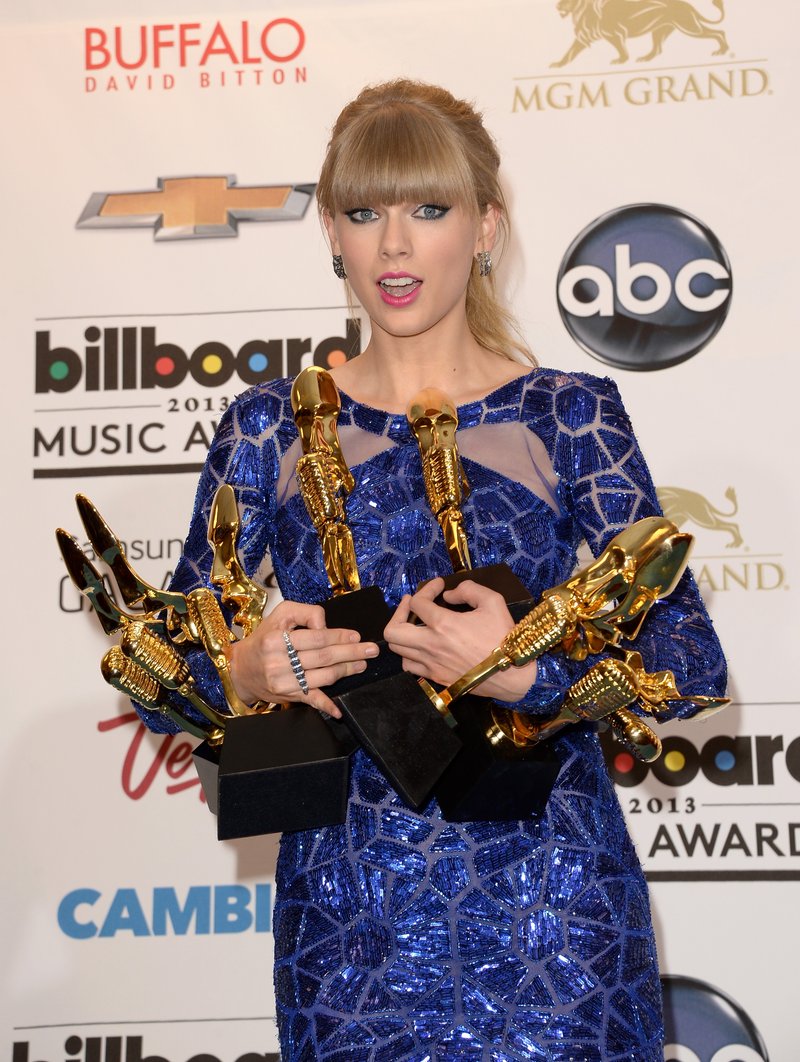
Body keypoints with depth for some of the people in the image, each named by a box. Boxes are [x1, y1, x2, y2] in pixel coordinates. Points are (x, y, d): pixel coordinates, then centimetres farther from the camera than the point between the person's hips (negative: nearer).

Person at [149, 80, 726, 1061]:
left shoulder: (570, 415, 0)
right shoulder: (271, 426, 3)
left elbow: (693, 659, -6)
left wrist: (528, 673, -22)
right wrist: (243, 671, -18)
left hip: (546, 908, -1)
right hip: (346, 911, 1)